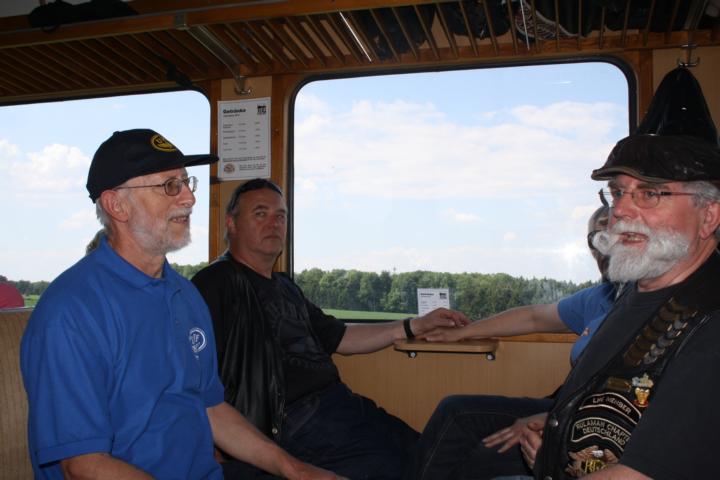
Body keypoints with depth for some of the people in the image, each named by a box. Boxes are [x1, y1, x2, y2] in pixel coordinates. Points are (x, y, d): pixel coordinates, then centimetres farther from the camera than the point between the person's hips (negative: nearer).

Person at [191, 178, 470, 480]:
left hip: (339, 401, 9)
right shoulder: (216, 283, -6)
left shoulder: (285, 287, 21)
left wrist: (417, 326, 18)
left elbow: (339, 339, 24)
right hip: (295, 422, -8)